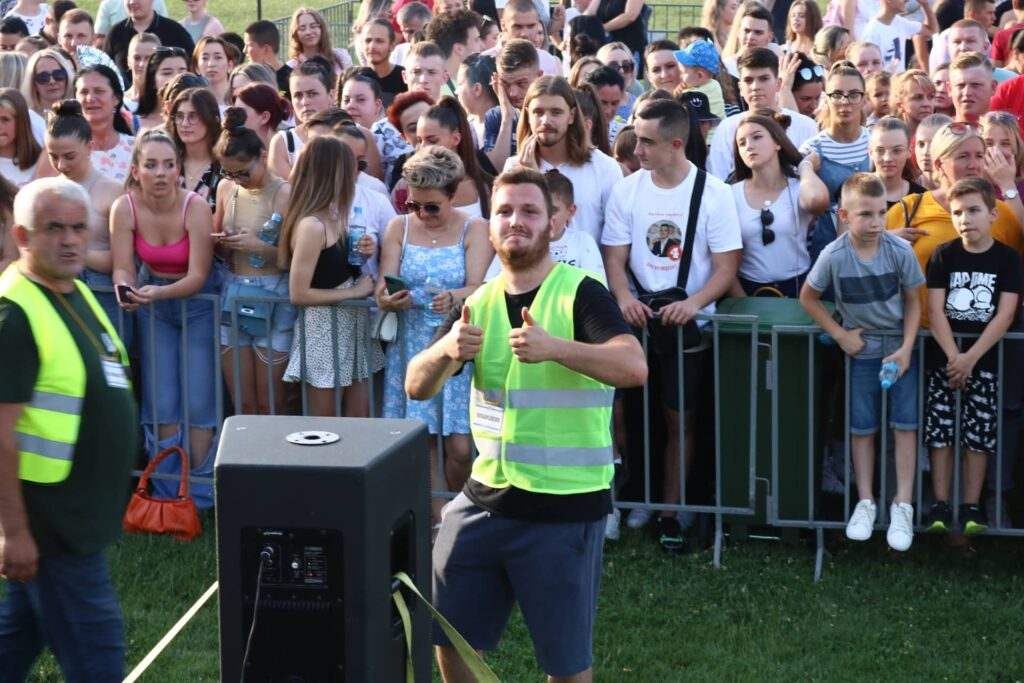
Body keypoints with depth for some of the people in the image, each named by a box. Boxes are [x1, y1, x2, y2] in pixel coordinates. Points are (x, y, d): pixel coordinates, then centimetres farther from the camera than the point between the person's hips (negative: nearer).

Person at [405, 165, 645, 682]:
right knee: (449, 637, 12)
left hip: (565, 506, -5)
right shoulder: (479, 303, 8)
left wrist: (553, 347, -38)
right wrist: (447, 350, -20)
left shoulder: (580, 294, -9)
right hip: (485, 498, 5)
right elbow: (417, 386, 2)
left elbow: (633, 367, -25)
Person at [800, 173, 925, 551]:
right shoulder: (834, 256, -17)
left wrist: (906, 349, -13)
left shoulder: (900, 251, -16)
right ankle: (865, 502, 17)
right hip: (861, 349, 0)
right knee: (861, 428, 6)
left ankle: (903, 505, 2)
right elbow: (808, 298, -3)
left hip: (900, 346, 0)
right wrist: (840, 334, -7)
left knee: (905, 424, -4)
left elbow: (913, 302, -5)